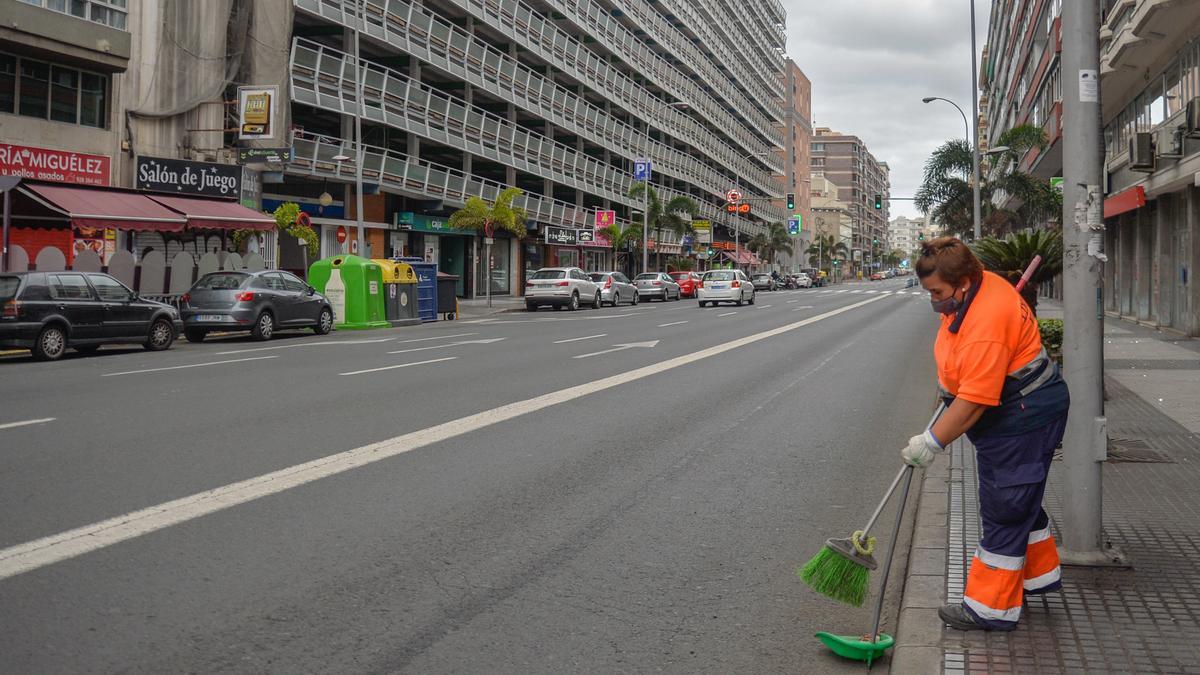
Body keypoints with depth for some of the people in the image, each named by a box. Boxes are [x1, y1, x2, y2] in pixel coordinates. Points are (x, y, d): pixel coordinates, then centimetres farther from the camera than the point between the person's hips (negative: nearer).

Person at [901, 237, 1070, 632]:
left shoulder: (986, 325, -33)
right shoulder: (975, 286, -1)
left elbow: (973, 402, -32)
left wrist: (932, 442, -26)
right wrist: (951, 383, 24)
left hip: (1024, 417, -11)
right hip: (1011, 413, 11)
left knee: (1005, 508, -4)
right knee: (1018, 499, 23)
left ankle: (992, 607, 4)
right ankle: (1038, 574, 41)